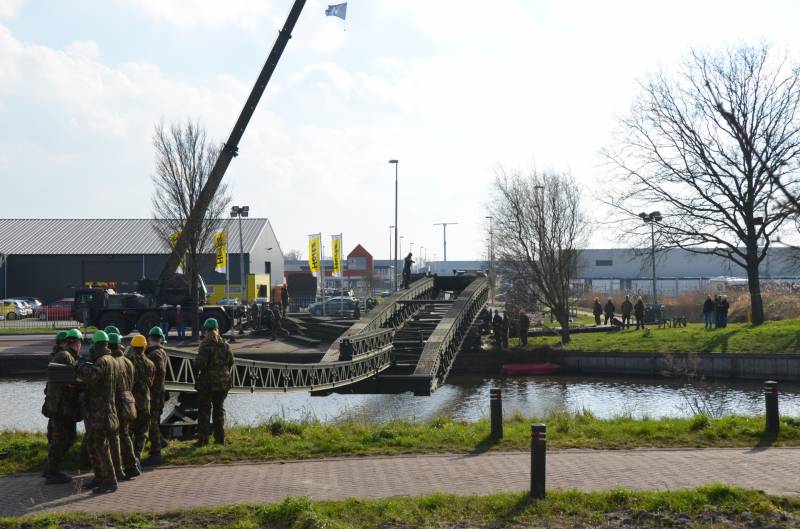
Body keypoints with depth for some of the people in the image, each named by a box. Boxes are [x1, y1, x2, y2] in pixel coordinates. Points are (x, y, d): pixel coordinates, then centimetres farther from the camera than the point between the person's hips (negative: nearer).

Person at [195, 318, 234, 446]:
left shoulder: (206, 345, -15)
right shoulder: (224, 344, 2)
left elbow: (200, 364, -20)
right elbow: (231, 361, 7)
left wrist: (196, 368, 2)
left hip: (208, 381, -5)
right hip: (223, 381, 5)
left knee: (204, 410, 4)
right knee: (219, 409, 15)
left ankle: (203, 439, 4)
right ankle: (220, 438, 17)